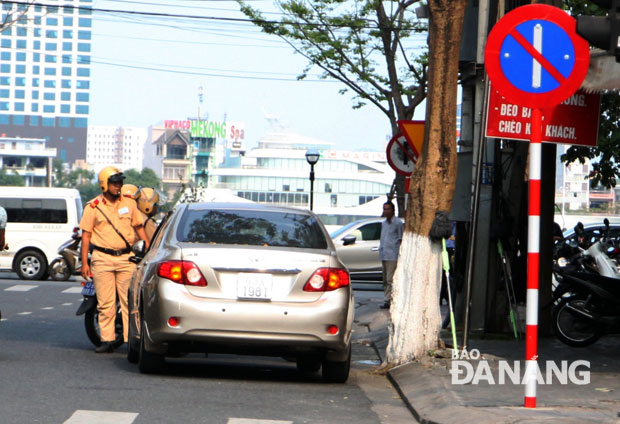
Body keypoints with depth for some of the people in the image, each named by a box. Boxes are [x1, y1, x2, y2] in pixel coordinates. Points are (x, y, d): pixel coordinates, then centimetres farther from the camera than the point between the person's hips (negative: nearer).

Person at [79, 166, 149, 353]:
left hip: (126, 257, 2)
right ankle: (107, 340, 4)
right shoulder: (93, 207, 2)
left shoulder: (129, 203, 10)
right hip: (102, 259, -2)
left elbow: (139, 227, 17)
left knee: (130, 301, -2)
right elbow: (86, 235, 3)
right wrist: (84, 263, -2)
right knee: (105, 303, -1)